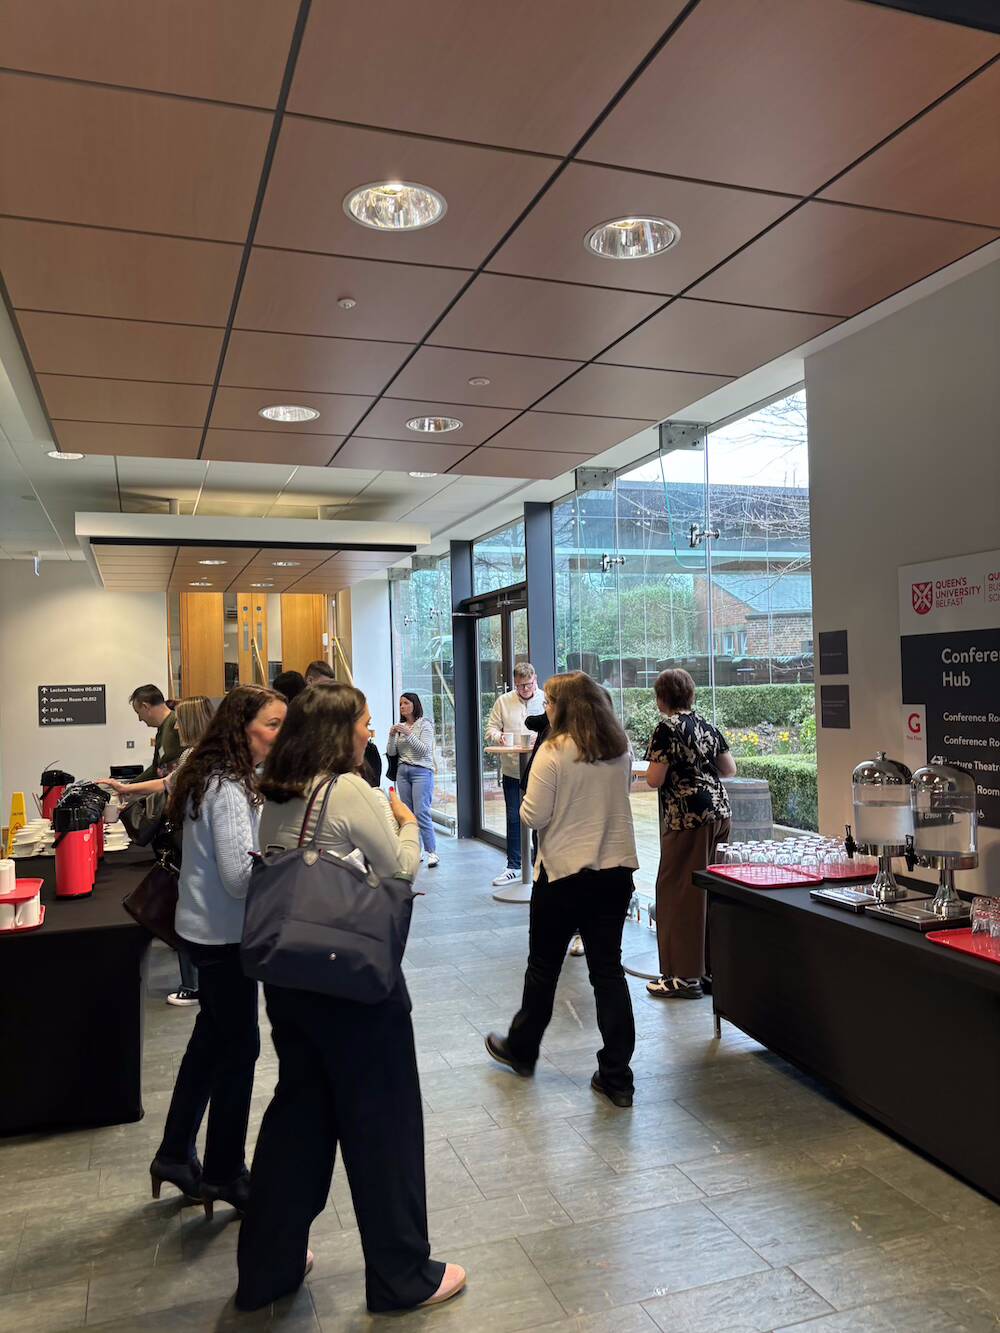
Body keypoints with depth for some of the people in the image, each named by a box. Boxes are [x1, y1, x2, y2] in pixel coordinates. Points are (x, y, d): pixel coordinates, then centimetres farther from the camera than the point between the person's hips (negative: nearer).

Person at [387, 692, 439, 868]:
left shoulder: (424, 724, -2)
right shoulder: (400, 726, 12)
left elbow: (425, 749, -12)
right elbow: (391, 752, 9)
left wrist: (408, 734, -19)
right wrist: (392, 736, -7)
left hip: (421, 771, -6)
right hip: (402, 771, 6)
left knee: (421, 812, -13)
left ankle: (432, 852, -9)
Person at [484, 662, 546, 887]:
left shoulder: (547, 700, 0)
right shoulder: (503, 701, 6)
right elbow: (491, 727, 8)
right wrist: (498, 736, -15)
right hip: (512, 769, 2)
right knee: (513, 818, 8)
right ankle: (513, 867, 18)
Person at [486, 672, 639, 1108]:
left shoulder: (554, 752, -16)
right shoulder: (620, 750, 3)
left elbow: (533, 816, -14)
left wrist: (530, 800, 4)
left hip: (564, 872, -5)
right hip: (616, 871, 5)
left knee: (543, 966, 14)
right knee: (608, 970, 10)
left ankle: (521, 1049, 34)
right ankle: (616, 1076, 12)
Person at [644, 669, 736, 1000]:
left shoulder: (667, 728, -11)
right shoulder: (707, 726, 11)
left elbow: (654, 780, -13)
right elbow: (730, 769, 15)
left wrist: (657, 767, 8)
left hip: (688, 816, -8)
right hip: (719, 811, 8)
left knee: (679, 890, 0)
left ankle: (686, 976, 4)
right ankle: (710, 966, 21)